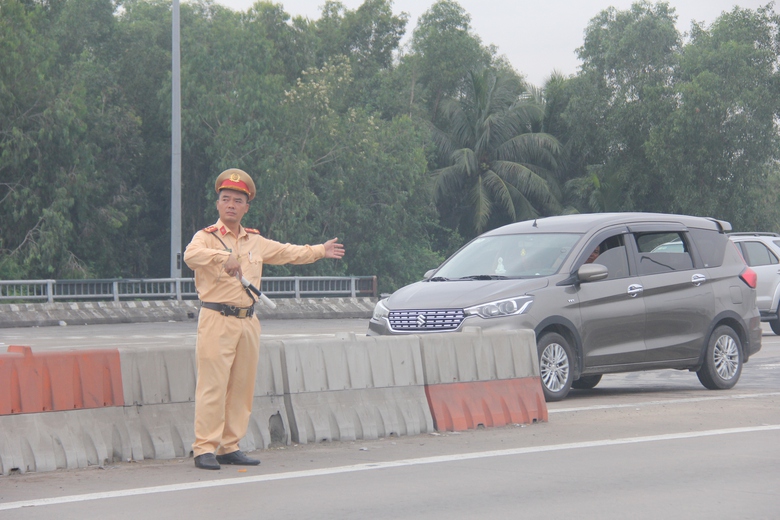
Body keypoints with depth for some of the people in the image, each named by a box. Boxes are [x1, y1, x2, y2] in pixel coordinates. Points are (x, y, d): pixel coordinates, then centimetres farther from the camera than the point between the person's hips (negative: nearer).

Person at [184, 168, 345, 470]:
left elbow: (287, 252, 34)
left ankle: (229, 447, 13)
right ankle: (205, 450, -8)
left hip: (248, 321, 6)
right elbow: (192, 255, -24)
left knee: (242, 386, 6)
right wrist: (223, 256, -39)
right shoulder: (207, 237, -2)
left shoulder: (255, 241, 18)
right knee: (213, 386, -10)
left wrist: (320, 251, 37)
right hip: (217, 320, -6)